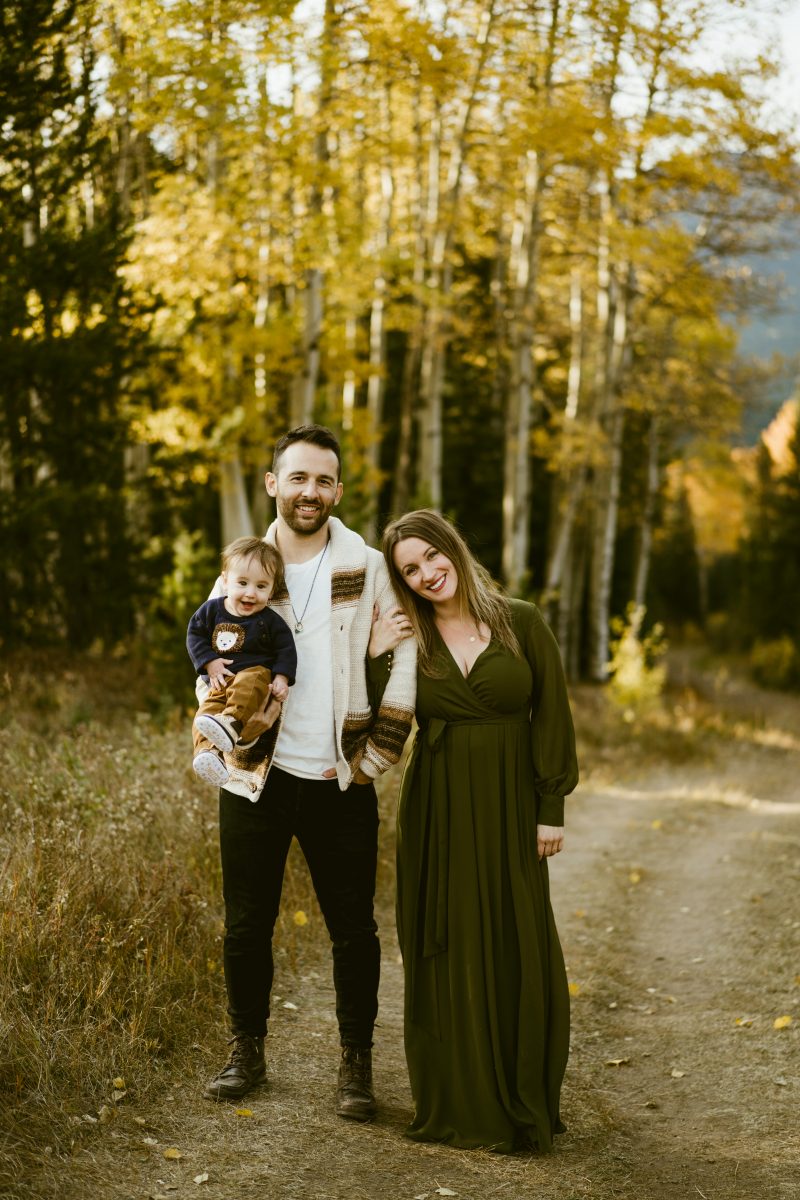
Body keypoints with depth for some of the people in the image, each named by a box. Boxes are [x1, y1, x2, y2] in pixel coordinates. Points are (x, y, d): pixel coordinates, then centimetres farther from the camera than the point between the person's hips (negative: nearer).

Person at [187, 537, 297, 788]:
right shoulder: (212, 609, 7)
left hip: (257, 672, -3)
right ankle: (209, 752, -47)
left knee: (247, 685, -39)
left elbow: (286, 650, 3)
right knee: (207, 710, -26)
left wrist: (282, 678, -13)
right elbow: (195, 635, 8)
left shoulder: (270, 620, 1)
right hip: (220, 680, 3)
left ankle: (232, 723, -60)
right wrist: (209, 662, -6)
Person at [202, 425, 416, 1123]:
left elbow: (404, 667, 1)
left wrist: (372, 759, -3)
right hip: (257, 781, 2)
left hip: (341, 786, -1)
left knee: (354, 930, 4)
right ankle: (246, 1052, 26)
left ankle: (357, 1063, 18)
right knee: (246, 926, 9)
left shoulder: (371, 571, 1)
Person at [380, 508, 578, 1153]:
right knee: (448, 957, 5)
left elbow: (551, 716, -1)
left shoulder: (521, 623, -1)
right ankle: (461, 1105, 16)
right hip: (438, 818, 1)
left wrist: (551, 808, -5)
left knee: (519, 956, 4)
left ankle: (524, 1106, 18)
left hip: (509, 814, -1)